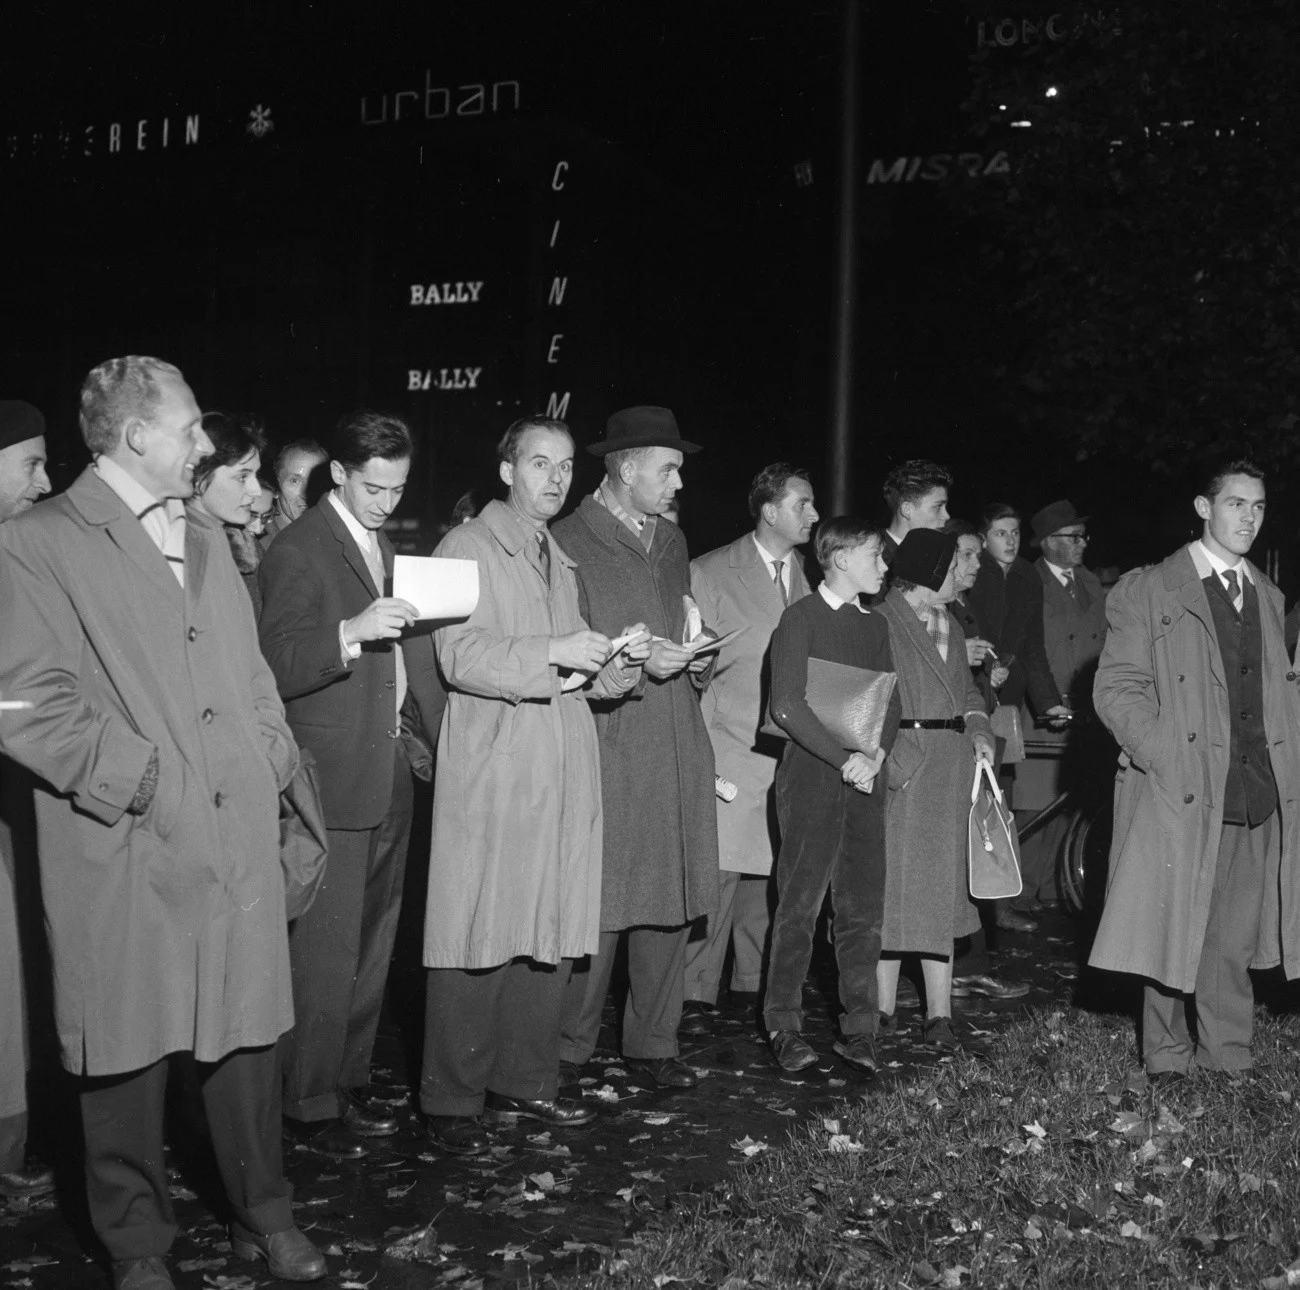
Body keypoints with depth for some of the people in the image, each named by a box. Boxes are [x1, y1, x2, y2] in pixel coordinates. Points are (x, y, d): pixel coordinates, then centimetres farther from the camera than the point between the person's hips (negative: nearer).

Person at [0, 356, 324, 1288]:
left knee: (248, 1036, 12)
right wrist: (141, 779, -14)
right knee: (127, 1057, 6)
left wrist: (273, 759, 8)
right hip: (126, 853, -5)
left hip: (241, 838, 6)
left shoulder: (207, 538, 17)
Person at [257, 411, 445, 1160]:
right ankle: (310, 1105, 9)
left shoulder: (390, 549, 16)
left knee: (373, 944, 14)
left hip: (391, 776, 8)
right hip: (333, 783, -8)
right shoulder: (298, 551, -9)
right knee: (326, 952, -3)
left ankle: (351, 1082, 27)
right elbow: (276, 666, -18)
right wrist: (353, 631, -31)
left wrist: (446, 733, 13)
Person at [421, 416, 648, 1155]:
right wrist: (552, 652, -20)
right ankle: (453, 1102, 5)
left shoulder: (562, 561, 22)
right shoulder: (469, 547, 0)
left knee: (554, 937, 6)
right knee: (480, 941, -5)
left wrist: (619, 661, 5)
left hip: (565, 774, 7)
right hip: (492, 774, -7)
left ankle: (525, 1083, 19)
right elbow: (462, 658, -11)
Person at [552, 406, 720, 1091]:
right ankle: (569, 1052, 13)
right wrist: (636, 665, -17)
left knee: (673, 903, 8)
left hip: (678, 749, 7)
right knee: (598, 907, -3)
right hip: (609, 753, -6)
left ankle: (653, 1043, 22)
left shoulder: (671, 540, 18)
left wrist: (696, 661, 7)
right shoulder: (568, 543, -5)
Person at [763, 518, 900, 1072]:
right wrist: (844, 759, -14)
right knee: (800, 904, -2)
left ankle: (859, 1030, 12)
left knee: (864, 908, 5)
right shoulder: (802, 618, -4)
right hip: (812, 777, -6)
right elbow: (787, 705, -13)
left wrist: (877, 752, -4)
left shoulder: (875, 625, 16)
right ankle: (784, 1027, 9)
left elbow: (891, 700, 15)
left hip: (863, 778, 6)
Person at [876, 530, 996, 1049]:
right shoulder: (882, 624, -7)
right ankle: (883, 1013, 5)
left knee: (942, 887, 6)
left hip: (949, 772, 7)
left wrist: (978, 730, 6)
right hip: (900, 768, -7)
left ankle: (939, 1014, 9)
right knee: (893, 883, -4)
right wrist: (895, 763, -16)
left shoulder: (949, 626, 18)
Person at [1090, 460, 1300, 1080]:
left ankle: (1228, 1058, 19)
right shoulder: (1147, 590, 1)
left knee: (1235, 941, 7)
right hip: (1179, 795, -4)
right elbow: (1117, 687, -4)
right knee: (1173, 932, 2)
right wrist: (1167, 759, -14)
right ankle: (1167, 1055, 16)